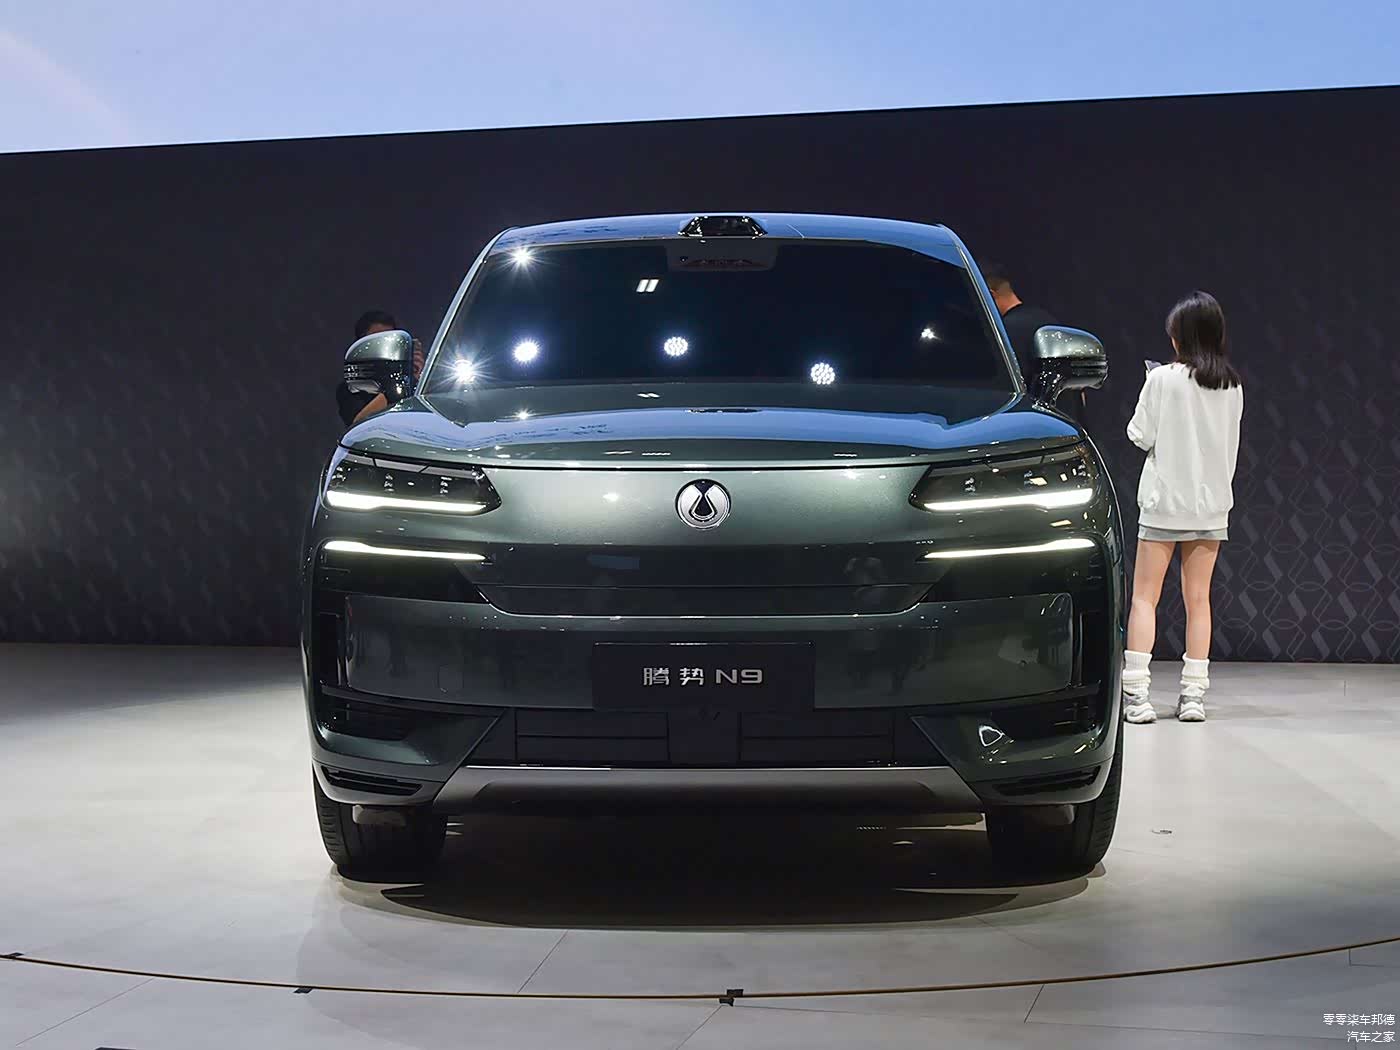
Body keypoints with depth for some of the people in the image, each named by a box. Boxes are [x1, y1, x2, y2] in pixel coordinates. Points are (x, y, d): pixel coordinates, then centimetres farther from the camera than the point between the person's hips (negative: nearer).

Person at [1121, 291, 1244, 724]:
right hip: (1212, 501, 4)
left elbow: (1141, 436, -7)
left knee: (1144, 597, 1)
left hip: (1164, 500, -4)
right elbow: (1231, 446, 11)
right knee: (1198, 598, 8)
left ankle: (1136, 692, -7)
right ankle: (1193, 694, 7)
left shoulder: (1163, 379, -10)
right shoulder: (1232, 386, 3)